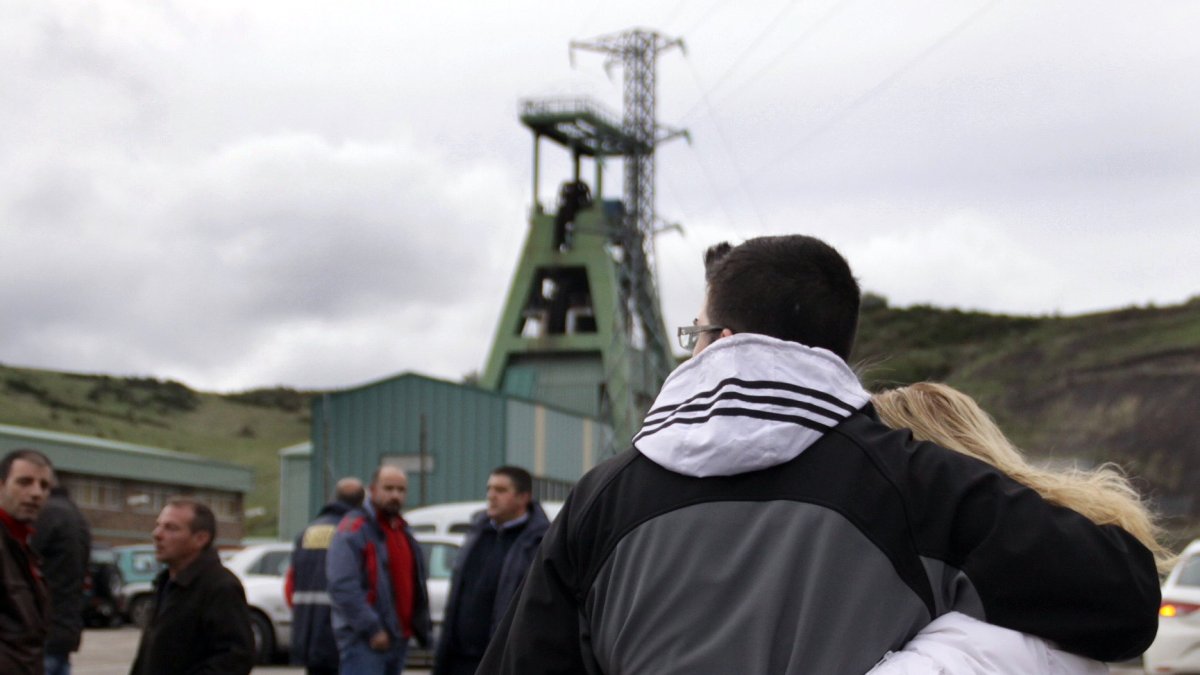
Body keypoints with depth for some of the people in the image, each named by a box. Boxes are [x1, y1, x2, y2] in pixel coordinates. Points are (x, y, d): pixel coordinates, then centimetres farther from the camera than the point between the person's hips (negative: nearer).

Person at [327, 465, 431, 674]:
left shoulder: (404, 532, 19)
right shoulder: (354, 530, -9)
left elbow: (416, 584, 24)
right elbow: (343, 587, -18)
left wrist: (421, 626, 14)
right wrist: (372, 629, -21)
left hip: (398, 639, 9)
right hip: (363, 641, -9)